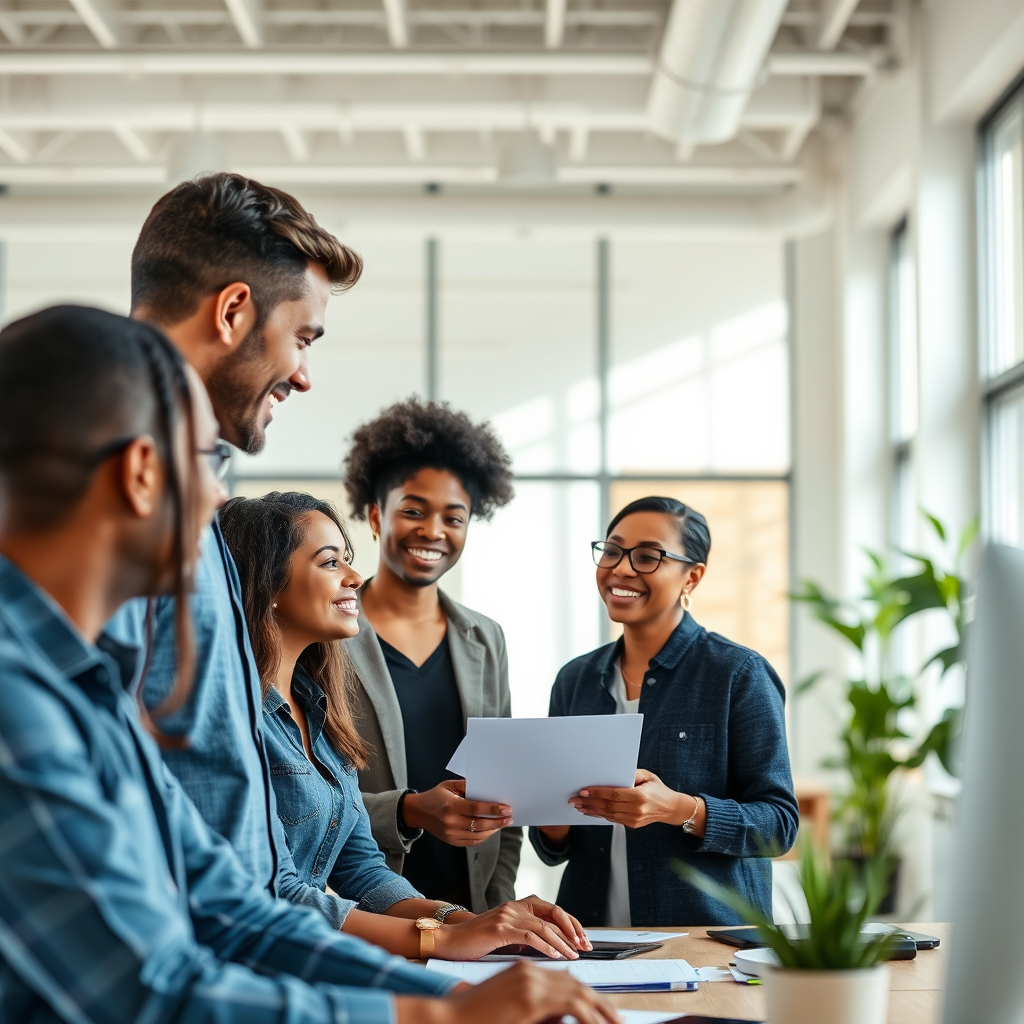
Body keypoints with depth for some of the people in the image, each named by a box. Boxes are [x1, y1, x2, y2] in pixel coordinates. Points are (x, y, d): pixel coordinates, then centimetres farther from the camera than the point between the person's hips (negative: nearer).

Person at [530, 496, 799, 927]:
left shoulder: (739, 674, -2)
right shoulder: (574, 680, 11)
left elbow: (779, 823, -6)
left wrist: (680, 810, -20)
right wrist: (553, 822, -6)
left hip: (710, 936, -6)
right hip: (593, 936, 6)